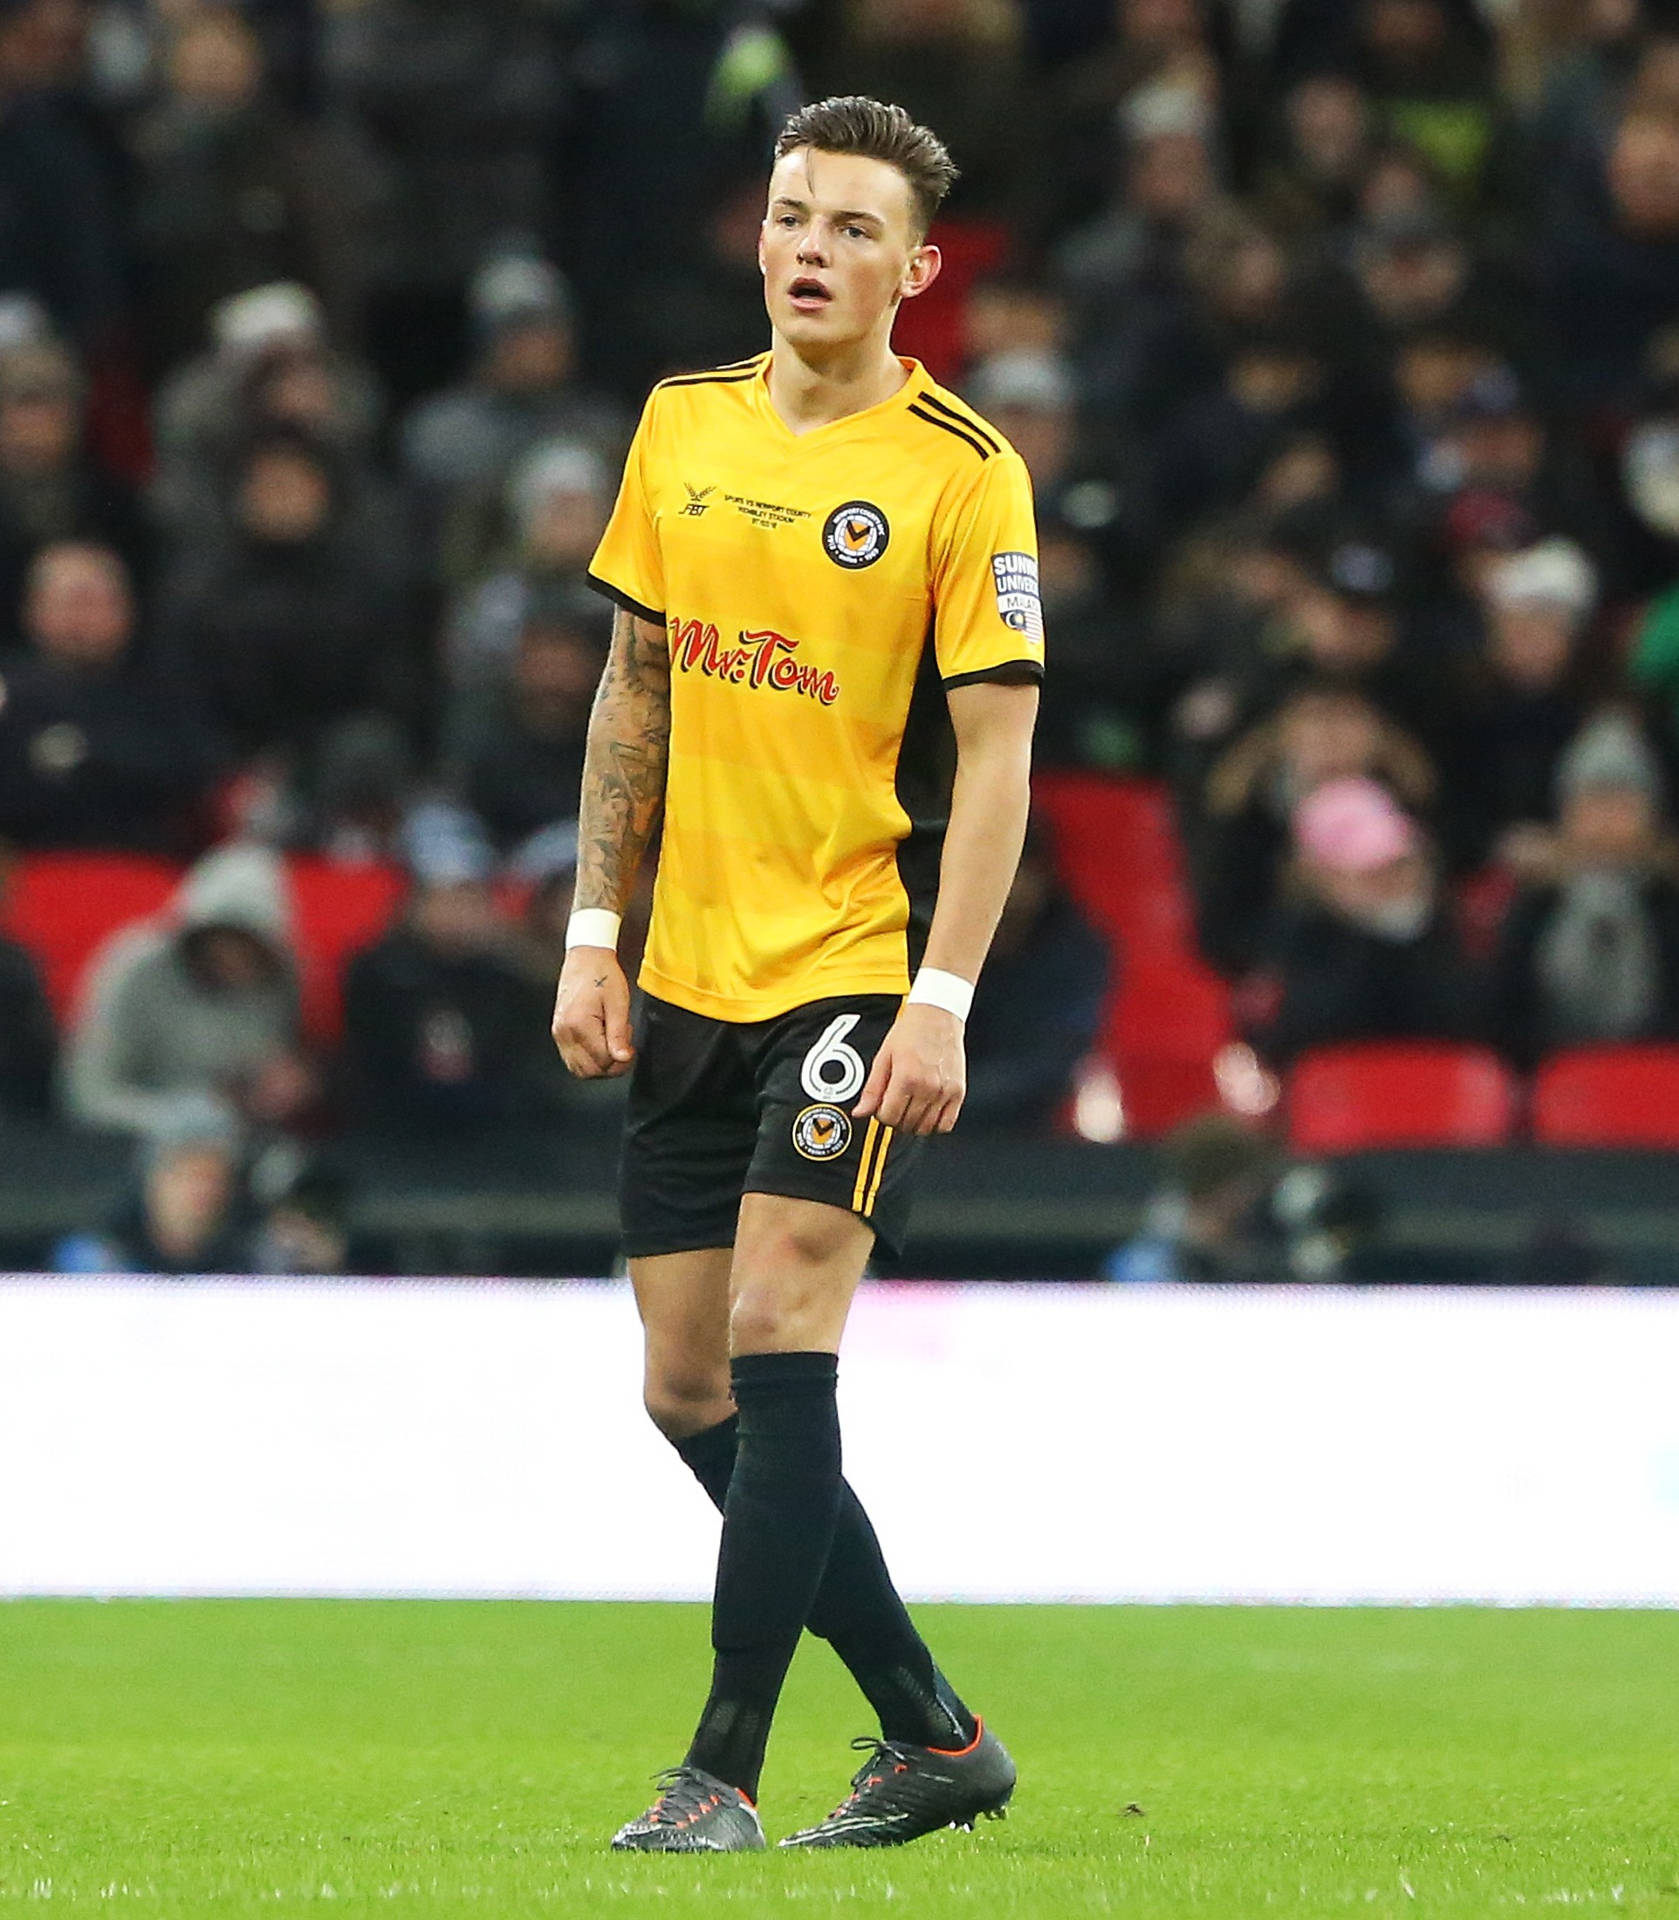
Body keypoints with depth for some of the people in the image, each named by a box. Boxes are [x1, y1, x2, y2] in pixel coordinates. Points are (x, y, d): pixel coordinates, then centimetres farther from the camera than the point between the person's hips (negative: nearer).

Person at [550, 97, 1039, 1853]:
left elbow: (994, 753, -10)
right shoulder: (683, 427, 9)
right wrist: (595, 936, 10)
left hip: (857, 967, -6)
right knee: (688, 1389, 6)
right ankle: (933, 1734, 19)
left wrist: (940, 1001, -17)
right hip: (691, 980, 6)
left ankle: (724, 1772, -11)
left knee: (776, 1334, -16)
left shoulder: (962, 472, -8)